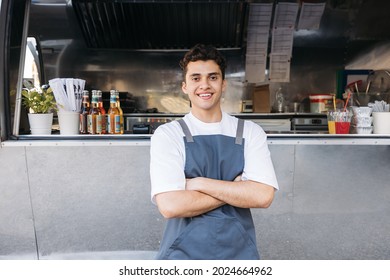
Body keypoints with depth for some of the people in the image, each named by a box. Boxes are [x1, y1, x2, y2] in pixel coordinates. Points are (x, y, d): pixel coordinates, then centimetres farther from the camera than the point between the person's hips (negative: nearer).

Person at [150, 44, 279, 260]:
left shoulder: (250, 132, -2)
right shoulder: (167, 135, -9)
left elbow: (262, 196, -13)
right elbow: (170, 205, -19)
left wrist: (199, 183, -17)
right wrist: (237, 189, -13)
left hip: (239, 251, 2)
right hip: (184, 252, -2)